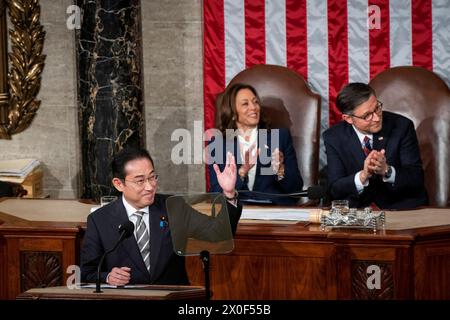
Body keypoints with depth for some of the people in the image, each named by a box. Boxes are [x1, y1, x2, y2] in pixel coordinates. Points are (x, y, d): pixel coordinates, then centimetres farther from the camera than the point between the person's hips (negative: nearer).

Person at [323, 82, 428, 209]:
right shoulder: (333, 137, -3)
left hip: (403, 208, 0)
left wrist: (386, 170, -27)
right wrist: (363, 175, -25)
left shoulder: (402, 126, -7)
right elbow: (335, 190, -7)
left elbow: (417, 179, -8)